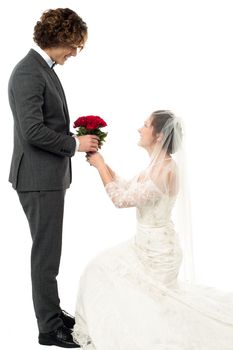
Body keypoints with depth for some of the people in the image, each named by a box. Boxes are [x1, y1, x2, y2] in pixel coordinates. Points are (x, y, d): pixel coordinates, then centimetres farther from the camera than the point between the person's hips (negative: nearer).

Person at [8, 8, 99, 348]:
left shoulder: (43, 68, 13)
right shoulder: (28, 72, -18)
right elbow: (32, 131, -25)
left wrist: (75, 136, 9)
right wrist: (74, 143, -15)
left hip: (49, 176, 10)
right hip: (39, 179, -10)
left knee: (48, 251, 18)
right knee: (46, 254, -1)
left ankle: (52, 311, 31)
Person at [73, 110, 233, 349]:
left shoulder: (166, 169, -26)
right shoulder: (157, 165, 4)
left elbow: (121, 199, -25)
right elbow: (125, 187, 13)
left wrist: (99, 165, -16)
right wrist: (101, 163, 6)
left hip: (156, 249, -9)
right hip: (149, 244, 9)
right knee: (105, 270, 20)